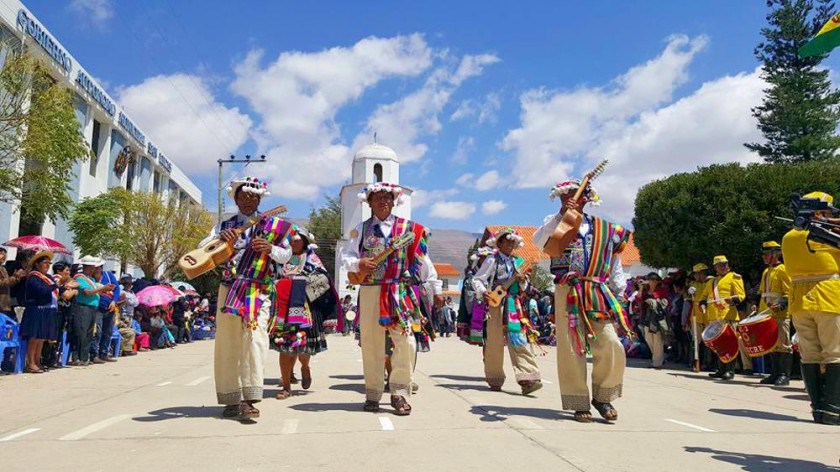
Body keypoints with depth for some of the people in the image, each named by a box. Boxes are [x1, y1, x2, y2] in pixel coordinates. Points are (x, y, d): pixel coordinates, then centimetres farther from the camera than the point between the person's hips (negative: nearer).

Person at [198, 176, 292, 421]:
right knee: (227, 343, 1)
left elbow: (287, 255, 4)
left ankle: (249, 398, -18)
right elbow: (202, 248, 5)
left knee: (254, 338, -16)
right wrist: (219, 238, -15)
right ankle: (232, 399, 9)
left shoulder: (271, 225, 10)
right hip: (229, 290, 2)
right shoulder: (225, 225, 15)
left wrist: (270, 248, -18)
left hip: (258, 292, -2)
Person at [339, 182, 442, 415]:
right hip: (370, 291, 2)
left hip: (401, 293, -1)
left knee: (406, 341, -8)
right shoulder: (361, 229, 12)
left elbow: (423, 261, 6)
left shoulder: (409, 228, 6)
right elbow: (344, 255, 11)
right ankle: (373, 394, 17)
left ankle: (399, 392, 4)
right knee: (371, 343, 6)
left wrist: (435, 288, 4)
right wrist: (358, 263, -11)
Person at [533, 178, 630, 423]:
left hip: (597, 294, 1)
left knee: (611, 346, -9)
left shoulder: (603, 228, 16)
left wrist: (617, 289, 7)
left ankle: (602, 396, 12)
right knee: (572, 349, -2)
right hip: (567, 293, -1)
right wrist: (562, 216, -14)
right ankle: (579, 403, 10)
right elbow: (539, 241, -9)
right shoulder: (555, 223, 11)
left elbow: (614, 259, 17)